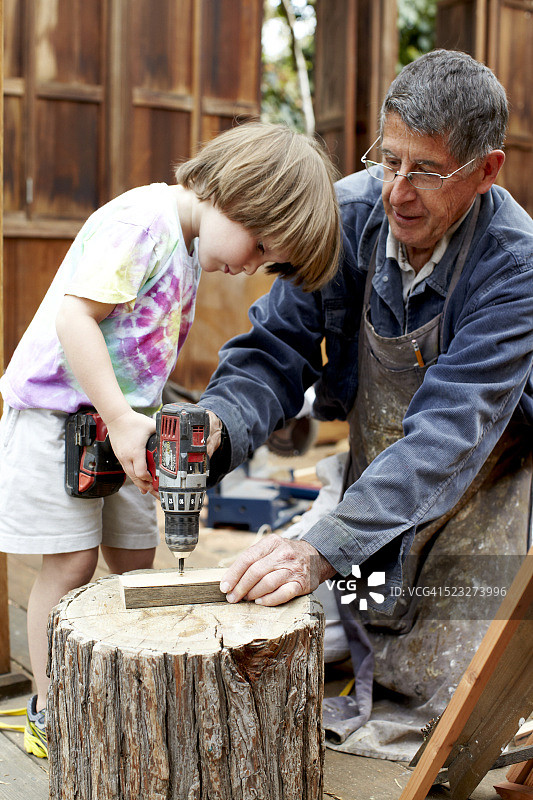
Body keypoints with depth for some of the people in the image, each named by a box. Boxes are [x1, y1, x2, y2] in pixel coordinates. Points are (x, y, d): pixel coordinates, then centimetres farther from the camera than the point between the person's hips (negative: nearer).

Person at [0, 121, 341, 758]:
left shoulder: (192, 246, 10)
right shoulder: (142, 220, -19)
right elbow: (74, 316, -27)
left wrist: (134, 422, 3)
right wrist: (121, 420, -28)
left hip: (124, 422, 9)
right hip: (56, 412, -8)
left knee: (135, 558, 9)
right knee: (71, 562, -4)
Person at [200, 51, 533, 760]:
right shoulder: (349, 212, -16)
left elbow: (450, 432, -37)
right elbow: (277, 349, -15)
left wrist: (323, 548, -46)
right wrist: (214, 425, -37)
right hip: (374, 464, 4)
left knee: (445, 694, -5)